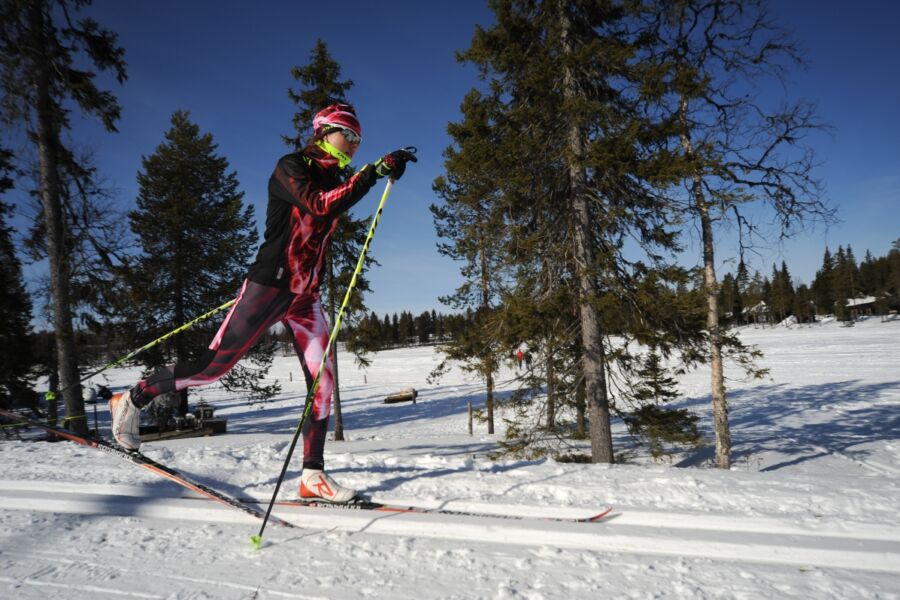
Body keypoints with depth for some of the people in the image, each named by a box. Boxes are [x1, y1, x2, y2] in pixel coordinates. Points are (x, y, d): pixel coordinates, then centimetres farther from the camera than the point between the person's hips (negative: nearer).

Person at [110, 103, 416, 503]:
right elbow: (320, 206, -26)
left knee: (323, 381, -2)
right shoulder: (291, 167, -7)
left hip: (305, 295, 7)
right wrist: (373, 173, -27)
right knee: (216, 364, -3)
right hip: (270, 284, -7)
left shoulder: (336, 181, 16)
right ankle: (134, 399, 20)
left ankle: (313, 474, 5)